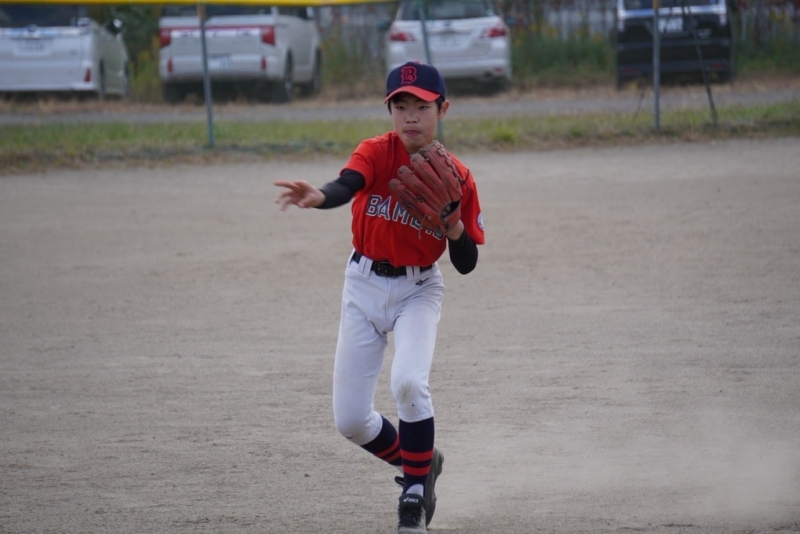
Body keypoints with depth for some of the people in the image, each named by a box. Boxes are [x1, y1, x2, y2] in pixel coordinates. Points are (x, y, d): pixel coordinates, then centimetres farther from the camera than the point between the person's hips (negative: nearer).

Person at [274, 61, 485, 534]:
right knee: (350, 419, 1)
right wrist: (317, 197, -58)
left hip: (418, 290, -1)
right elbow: (346, 186, -35)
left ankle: (415, 494, -8)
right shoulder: (377, 153, -11)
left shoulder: (457, 177, -8)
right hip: (364, 287, 1)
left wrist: (455, 226, -26)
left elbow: (467, 265, -5)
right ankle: (419, 463, 31)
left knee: (409, 383, -28)